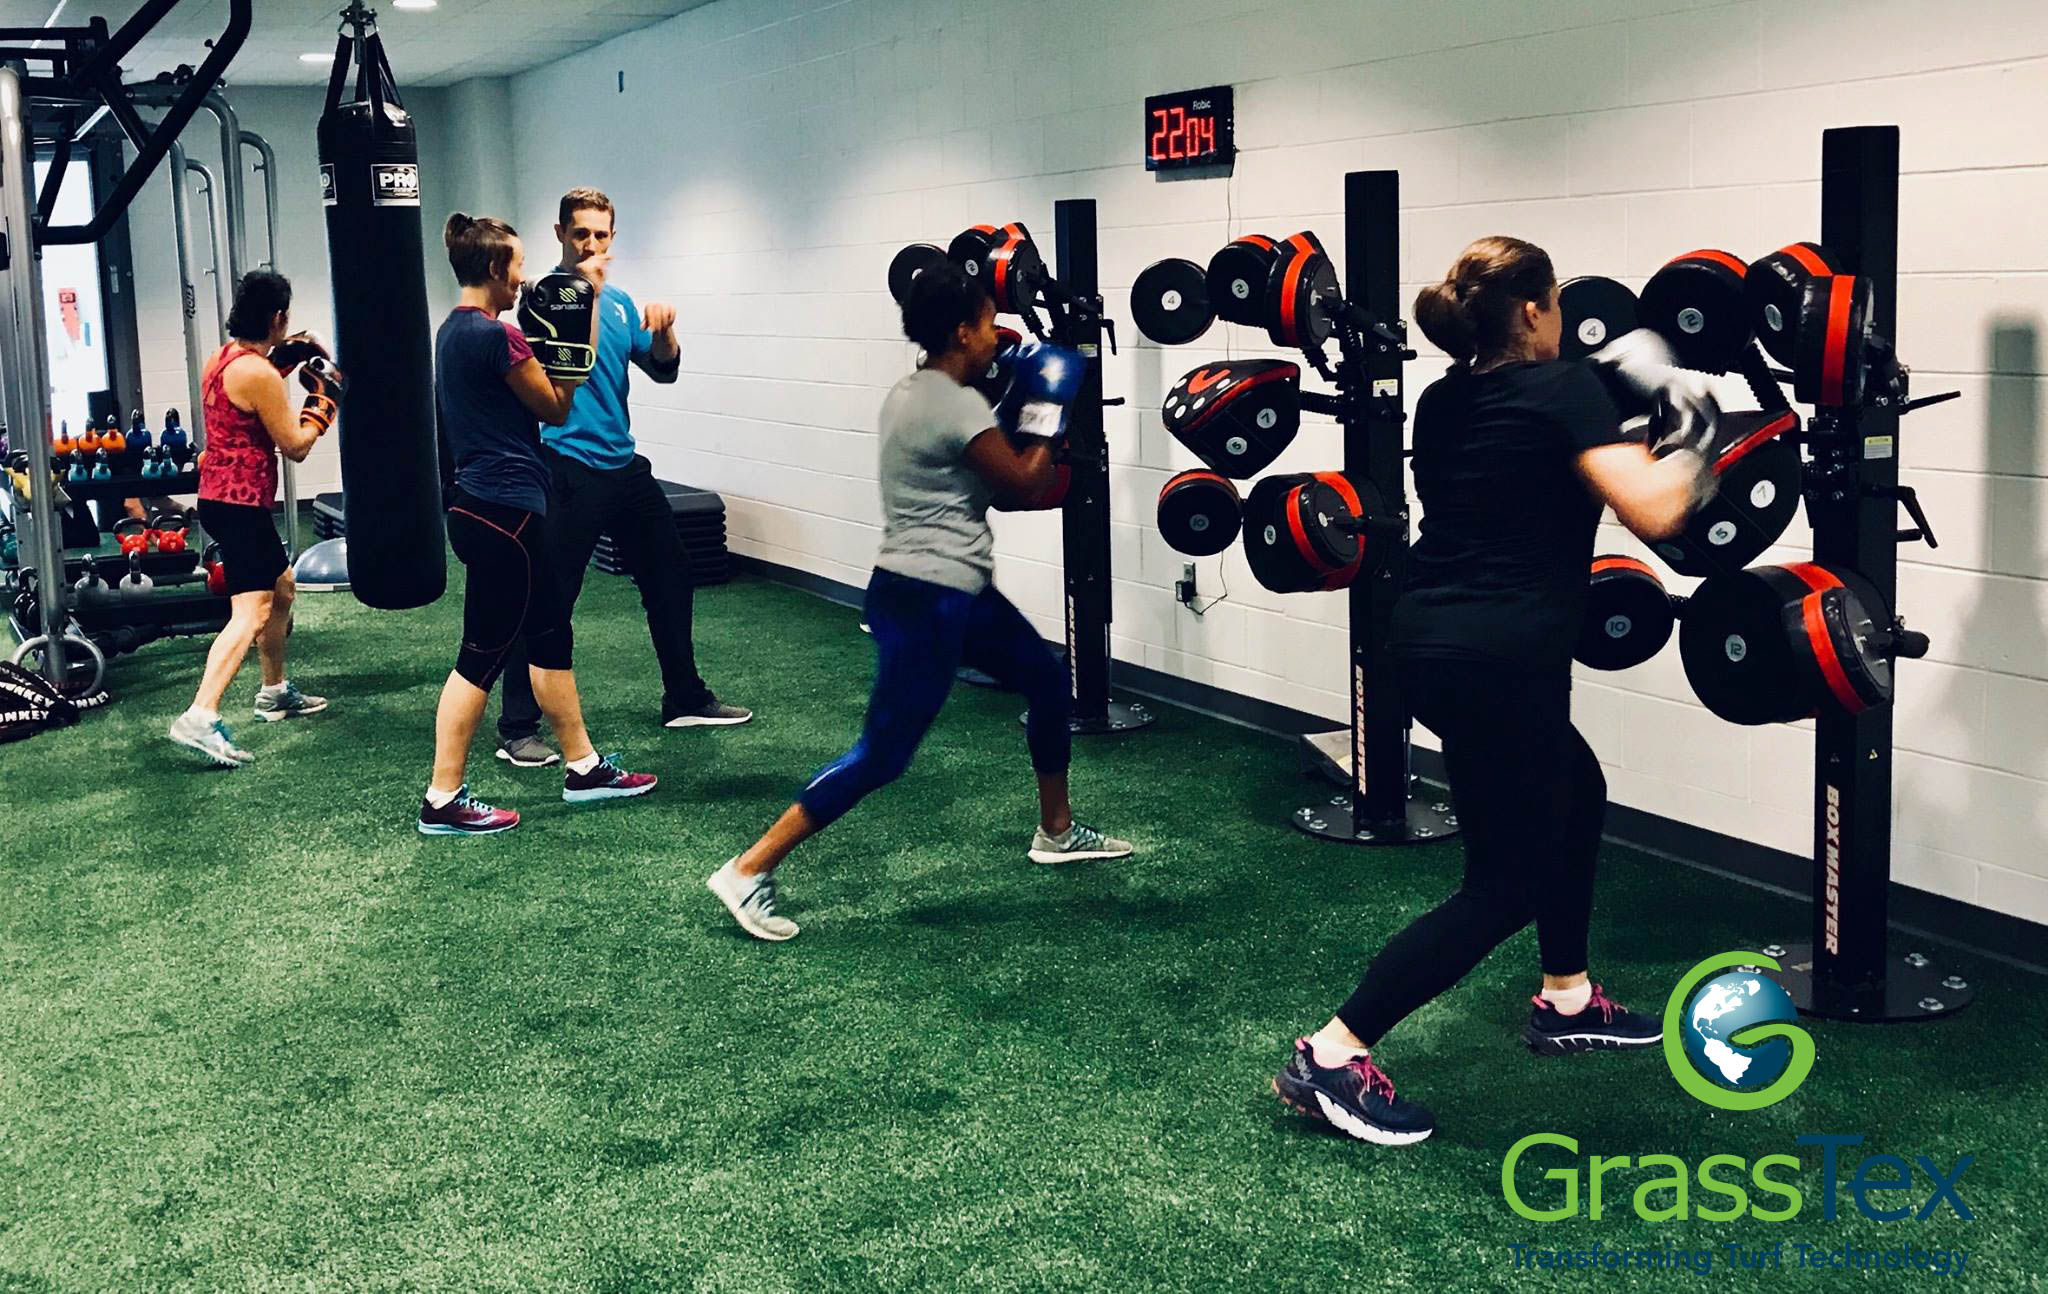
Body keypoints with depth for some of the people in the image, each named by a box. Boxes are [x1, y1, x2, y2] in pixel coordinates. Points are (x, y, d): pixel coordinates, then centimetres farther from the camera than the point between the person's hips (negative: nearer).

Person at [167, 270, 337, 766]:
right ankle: (200, 717, -29)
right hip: (241, 502, -11)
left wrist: (282, 364, 22)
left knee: (281, 587, 26)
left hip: (221, 495, 11)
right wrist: (324, 397, 1)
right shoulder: (258, 374, -18)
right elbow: (295, 446, -12)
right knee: (252, 610, -17)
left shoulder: (224, 358, 10)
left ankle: (275, 691, 38)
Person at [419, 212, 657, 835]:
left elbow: (523, 389, 18)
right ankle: (443, 800, 5)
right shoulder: (496, 336, -18)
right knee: (483, 654, -3)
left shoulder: (456, 331, 12)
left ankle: (583, 768, 27)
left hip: (480, 502, 10)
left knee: (551, 634, 18)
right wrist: (575, 335, -2)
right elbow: (556, 407, -7)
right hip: (505, 512, -10)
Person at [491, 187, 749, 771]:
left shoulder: (619, 303, 14)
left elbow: (663, 370, 11)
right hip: (568, 469, -7)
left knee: (670, 575, 15)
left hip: (623, 465, 8)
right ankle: (518, 730, 2)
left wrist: (663, 332, -11)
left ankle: (685, 700, 30)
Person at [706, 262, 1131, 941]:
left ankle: (1057, 832, 37)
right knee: (882, 755, -8)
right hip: (926, 602, -11)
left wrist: (1018, 407, 16)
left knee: (1049, 682, 22)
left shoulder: (912, 393, 11)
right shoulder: (957, 405, -18)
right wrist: (1048, 411, 2)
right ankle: (748, 871, -5)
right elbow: (1024, 484, -9)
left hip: (955, 590, 11)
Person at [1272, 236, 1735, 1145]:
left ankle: (1565, 1002, 38)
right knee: (1504, 885, 1)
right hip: (1498, 659, -9)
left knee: (1575, 794, 28)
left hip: (1431, 638, 9)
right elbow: (1654, 512, -19)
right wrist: (1692, 434, -2)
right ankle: (1332, 1056, -5)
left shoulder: (1444, 401, 12)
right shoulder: (1565, 389, -10)